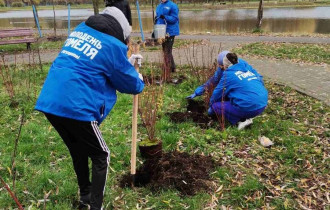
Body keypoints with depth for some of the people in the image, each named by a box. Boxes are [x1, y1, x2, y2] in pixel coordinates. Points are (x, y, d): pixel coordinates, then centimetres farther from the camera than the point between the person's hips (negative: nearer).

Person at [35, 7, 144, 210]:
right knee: (101, 156, 11)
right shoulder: (113, 46, -3)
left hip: (50, 102, 8)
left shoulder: (80, 29, 20)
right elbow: (130, 83, 7)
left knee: (78, 152, 26)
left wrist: (126, 62, 35)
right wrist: (139, 81, 30)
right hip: (75, 106, -8)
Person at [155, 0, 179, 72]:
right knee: (165, 51, 14)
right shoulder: (159, 6, 14)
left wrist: (165, 17, -29)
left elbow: (174, 18, -15)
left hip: (170, 32, -8)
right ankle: (172, 67, 27)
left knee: (167, 51, -10)